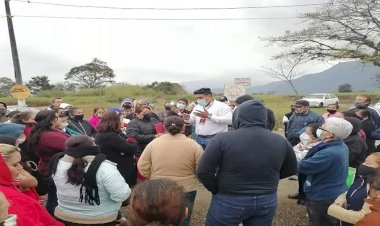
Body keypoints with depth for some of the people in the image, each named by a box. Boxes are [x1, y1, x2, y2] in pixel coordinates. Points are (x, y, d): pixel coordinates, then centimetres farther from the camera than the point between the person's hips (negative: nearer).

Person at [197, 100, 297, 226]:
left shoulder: (223, 139, -17)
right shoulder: (281, 141, -4)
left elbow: (203, 171, -16)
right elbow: (291, 170, 10)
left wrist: (216, 190, 1)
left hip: (229, 201, -3)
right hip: (267, 201, 4)